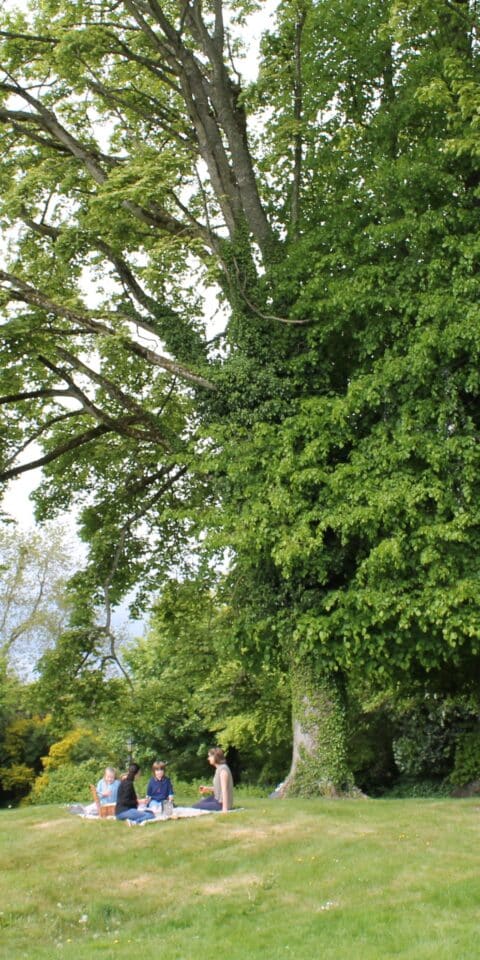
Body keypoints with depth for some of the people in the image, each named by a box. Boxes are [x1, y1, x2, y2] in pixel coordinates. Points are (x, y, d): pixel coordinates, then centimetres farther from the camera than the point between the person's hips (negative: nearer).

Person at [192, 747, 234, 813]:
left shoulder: (223, 769, -20)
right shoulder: (219, 768, 9)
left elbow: (224, 789, -24)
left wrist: (225, 808, -26)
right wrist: (207, 789, 7)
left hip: (221, 803, -11)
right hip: (217, 799, 11)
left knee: (195, 807, -11)